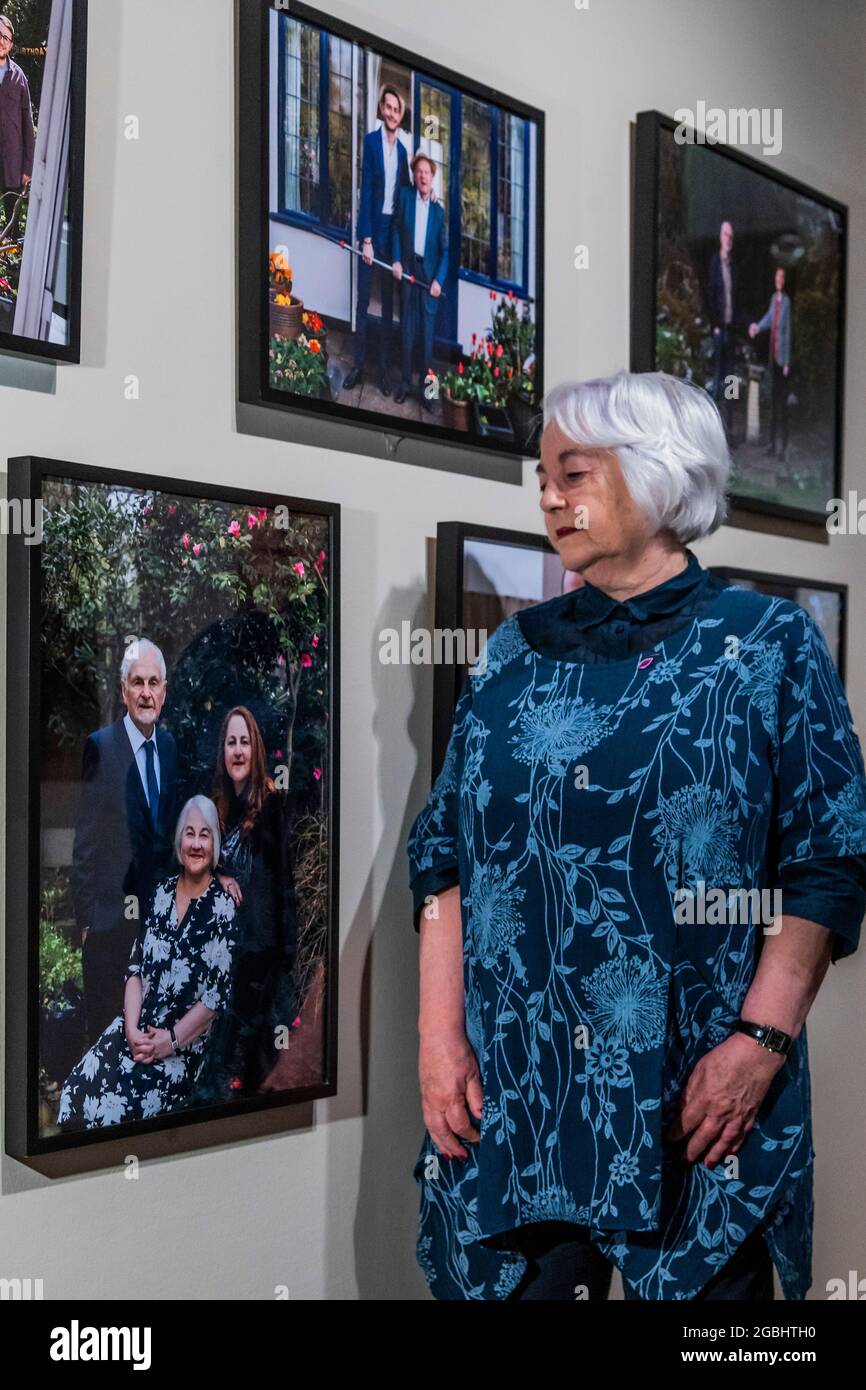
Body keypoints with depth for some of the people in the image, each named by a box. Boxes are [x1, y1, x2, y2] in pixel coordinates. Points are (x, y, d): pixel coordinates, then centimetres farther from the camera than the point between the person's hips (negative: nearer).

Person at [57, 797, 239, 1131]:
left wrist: (171, 1041, -14)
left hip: (186, 1041, -4)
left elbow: (218, 994, -10)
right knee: (75, 1096, -17)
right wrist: (132, 1028, -8)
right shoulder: (162, 891, 9)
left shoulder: (222, 908, -7)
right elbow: (135, 968, 6)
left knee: (112, 1110, -24)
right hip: (138, 1027, 4)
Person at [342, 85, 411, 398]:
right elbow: (366, 190, -9)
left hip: (395, 228, 5)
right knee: (363, 299, 0)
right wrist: (366, 238, -15)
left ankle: (384, 366, 14)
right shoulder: (371, 140, -4)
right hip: (372, 227, -5)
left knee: (389, 300, 9)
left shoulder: (402, 149, 12)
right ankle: (359, 364, 7)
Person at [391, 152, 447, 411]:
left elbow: (445, 250, 4)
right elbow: (396, 229, 7)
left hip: (429, 274, 0)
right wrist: (396, 260, -7)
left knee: (427, 333, -1)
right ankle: (405, 382, 13)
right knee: (407, 330, 3)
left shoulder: (439, 209, 5)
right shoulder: (404, 196, 6)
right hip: (407, 269, 0)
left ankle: (426, 388, 6)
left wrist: (439, 279, -9)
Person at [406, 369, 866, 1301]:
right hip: (510, 1096, 3)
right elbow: (446, 853, 7)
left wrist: (762, 1039, -14)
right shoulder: (515, 654, 9)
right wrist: (440, 1036, -2)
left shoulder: (769, 647, -1)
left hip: (698, 1097, -2)